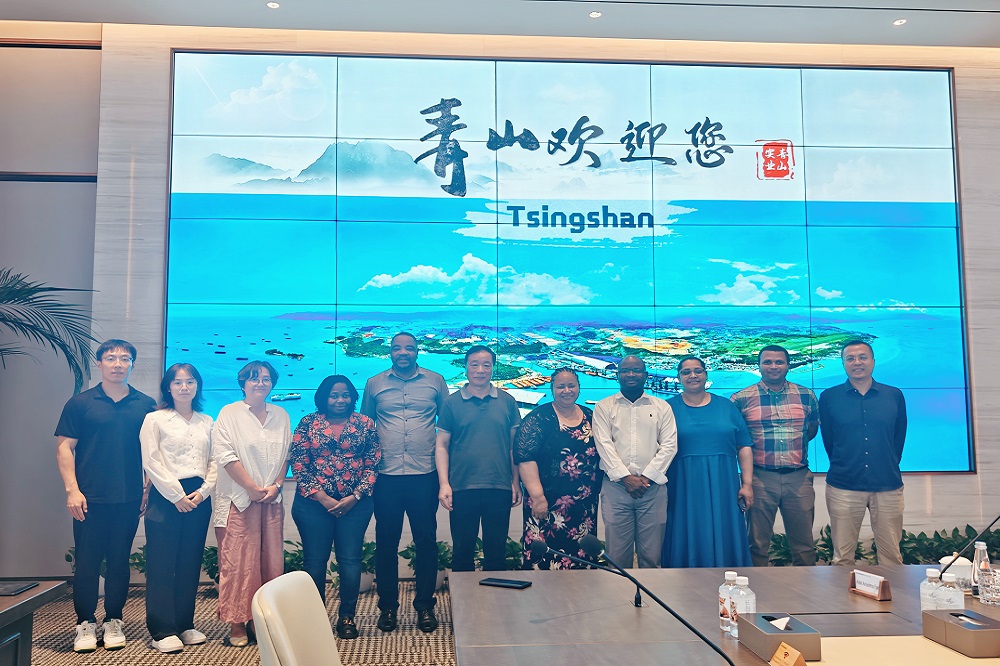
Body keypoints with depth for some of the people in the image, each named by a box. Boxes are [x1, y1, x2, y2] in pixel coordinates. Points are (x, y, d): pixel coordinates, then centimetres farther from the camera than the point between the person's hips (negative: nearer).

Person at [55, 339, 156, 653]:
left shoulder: (146, 405, 7)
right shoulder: (80, 403, 3)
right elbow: (64, 448, 1)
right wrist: (72, 489, -8)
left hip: (130, 498, 1)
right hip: (90, 499, -1)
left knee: (119, 561, 8)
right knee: (87, 561, 4)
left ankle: (113, 622, 20)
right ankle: (85, 624, 17)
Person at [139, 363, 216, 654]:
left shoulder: (207, 422, 12)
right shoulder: (155, 419, 1)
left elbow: (214, 461, 9)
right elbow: (151, 463, -6)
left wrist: (203, 490, -6)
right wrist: (177, 495, -11)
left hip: (198, 498, 4)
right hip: (166, 497, -4)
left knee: (190, 564, 8)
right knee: (162, 564, -2)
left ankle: (185, 625, 17)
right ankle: (162, 631, 3)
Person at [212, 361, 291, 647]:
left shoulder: (281, 416, 12)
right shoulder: (229, 413, -1)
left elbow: (287, 454, 13)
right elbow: (225, 455, -9)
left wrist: (276, 485, -3)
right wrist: (252, 488, -12)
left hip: (272, 500, 4)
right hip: (239, 500, -4)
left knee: (271, 561, 5)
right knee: (238, 561, -3)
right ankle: (237, 623, 6)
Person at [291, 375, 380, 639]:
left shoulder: (365, 424, 4)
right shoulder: (308, 423, 2)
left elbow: (373, 464, 2)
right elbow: (299, 465, -3)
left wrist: (356, 496, -10)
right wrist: (323, 498, -10)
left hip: (355, 503, 1)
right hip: (314, 502, 0)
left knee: (350, 559, 3)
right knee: (314, 560, 5)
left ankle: (347, 616, 16)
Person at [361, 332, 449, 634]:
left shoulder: (435, 381, 6)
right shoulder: (374, 384, 8)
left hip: (424, 475, 0)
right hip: (386, 476, 1)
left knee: (426, 541, 5)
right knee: (386, 542, 7)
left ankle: (425, 605, 18)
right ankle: (387, 606, 20)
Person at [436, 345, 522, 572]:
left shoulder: (507, 402, 6)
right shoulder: (452, 403, 2)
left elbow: (514, 445, 8)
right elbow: (442, 446, 1)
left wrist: (516, 483, 4)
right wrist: (444, 483, -8)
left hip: (499, 488, 1)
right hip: (462, 488, -1)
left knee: (496, 551, 10)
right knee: (462, 550, 9)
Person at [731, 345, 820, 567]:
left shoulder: (806, 396, 6)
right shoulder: (741, 399, -1)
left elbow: (813, 427, 20)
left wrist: (797, 446, 10)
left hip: (799, 477, 2)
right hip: (760, 477, -2)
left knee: (804, 546, 10)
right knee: (758, 545, 8)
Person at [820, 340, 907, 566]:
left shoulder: (894, 396, 7)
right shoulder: (829, 397, 4)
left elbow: (899, 437, 13)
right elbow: (828, 440, 8)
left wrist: (887, 468, 11)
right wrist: (842, 467, 8)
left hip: (888, 486, 1)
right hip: (843, 487, -1)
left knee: (892, 556, 5)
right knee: (843, 558, 4)